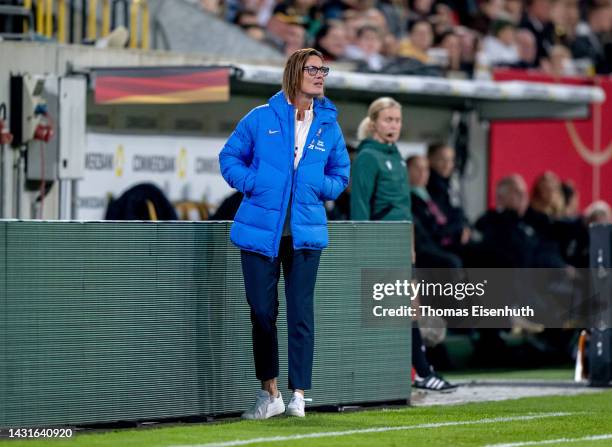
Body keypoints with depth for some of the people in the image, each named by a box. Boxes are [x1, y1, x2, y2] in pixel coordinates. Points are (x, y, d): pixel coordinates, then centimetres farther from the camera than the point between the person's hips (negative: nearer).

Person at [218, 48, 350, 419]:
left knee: (301, 313, -4)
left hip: (306, 232, 1)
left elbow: (340, 176, 17)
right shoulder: (262, 118, 1)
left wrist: (320, 187, -5)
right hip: (260, 230, -1)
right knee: (262, 312, 4)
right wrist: (252, 183, -9)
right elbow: (230, 157, 9)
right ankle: (270, 393, 15)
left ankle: (299, 396, 1)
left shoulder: (329, 126, 7)